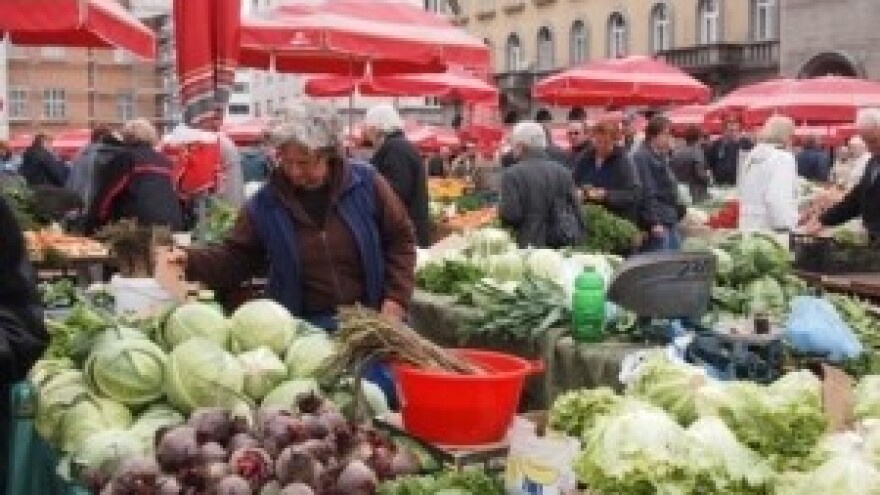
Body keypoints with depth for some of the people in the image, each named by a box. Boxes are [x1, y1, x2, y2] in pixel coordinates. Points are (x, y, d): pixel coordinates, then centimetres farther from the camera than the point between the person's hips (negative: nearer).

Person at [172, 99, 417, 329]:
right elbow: (236, 257, 3)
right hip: (303, 326, 1)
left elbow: (401, 238, 2)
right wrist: (192, 261, -16)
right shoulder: (266, 202, -2)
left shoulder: (366, 183, -6)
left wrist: (396, 298, -7)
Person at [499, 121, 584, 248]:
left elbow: (510, 215, -14)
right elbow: (576, 213, 4)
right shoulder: (563, 172, 6)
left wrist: (500, 210, 6)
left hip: (528, 248, -4)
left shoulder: (512, 174, -7)